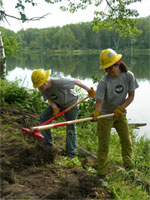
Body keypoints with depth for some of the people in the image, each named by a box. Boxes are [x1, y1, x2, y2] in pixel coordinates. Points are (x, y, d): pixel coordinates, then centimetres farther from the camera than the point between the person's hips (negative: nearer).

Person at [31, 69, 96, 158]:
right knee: (43, 117, -3)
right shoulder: (42, 88, -17)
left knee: (71, 128, -1)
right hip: (58, 104, 6)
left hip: (70, 103, -6)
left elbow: (76, 81, -30)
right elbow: (49, 98, -5)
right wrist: (54, 107, -25)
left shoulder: (58, 82, -38)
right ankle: (48, 142, 11)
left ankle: (71, 151, 14)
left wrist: (89, 90, -24)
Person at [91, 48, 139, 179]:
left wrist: (121, 108, -19)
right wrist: (96, 112, -46)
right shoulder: (104, 82, -23)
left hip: (120, 114, 4)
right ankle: (102, 173, 12)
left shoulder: (129, 76, -12)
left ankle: (129, 167, 34)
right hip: (105, 116, -4)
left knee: (127, 142, 13)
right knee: (104, 145, 0)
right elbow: (99, 101, -26)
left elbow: (131, 96, -6)